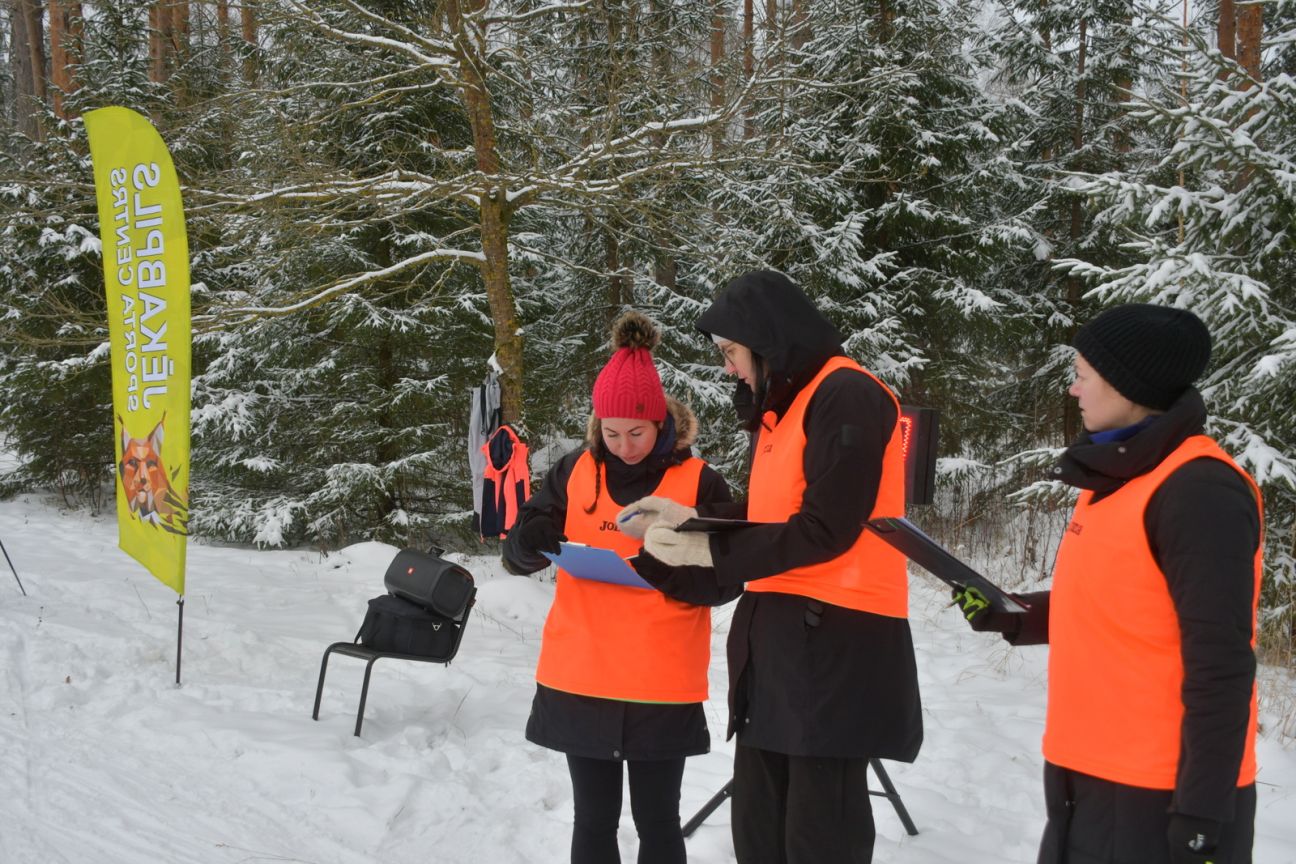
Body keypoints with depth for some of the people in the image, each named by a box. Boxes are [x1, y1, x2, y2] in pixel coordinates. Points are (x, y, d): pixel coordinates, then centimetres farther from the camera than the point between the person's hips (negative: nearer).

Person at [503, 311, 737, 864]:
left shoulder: (698, 481, -3)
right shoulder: (574, 471, 4)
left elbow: (725, 583, -2)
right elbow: (517, 554, 4)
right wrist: (537, 537, -20)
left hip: (663, 687, -2)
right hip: (579, 682, 2)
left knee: (657, 819, 9)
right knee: (594, 819, 12)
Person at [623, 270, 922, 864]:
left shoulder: (846, 397, -11)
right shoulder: (782, 408, 18)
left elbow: (826, 530, -17)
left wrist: (709, 551, -11)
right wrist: (686, 519, 11)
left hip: (834, 638, -9)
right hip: (775, 632, 9)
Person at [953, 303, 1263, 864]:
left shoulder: (1199, 492, -18)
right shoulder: (1116, 477, 10)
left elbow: (1219, 667, -21)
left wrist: (1201, 814, -20)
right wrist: (1011, 616, 8)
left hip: (1159, 798, -9)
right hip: (1088, 777, 9)